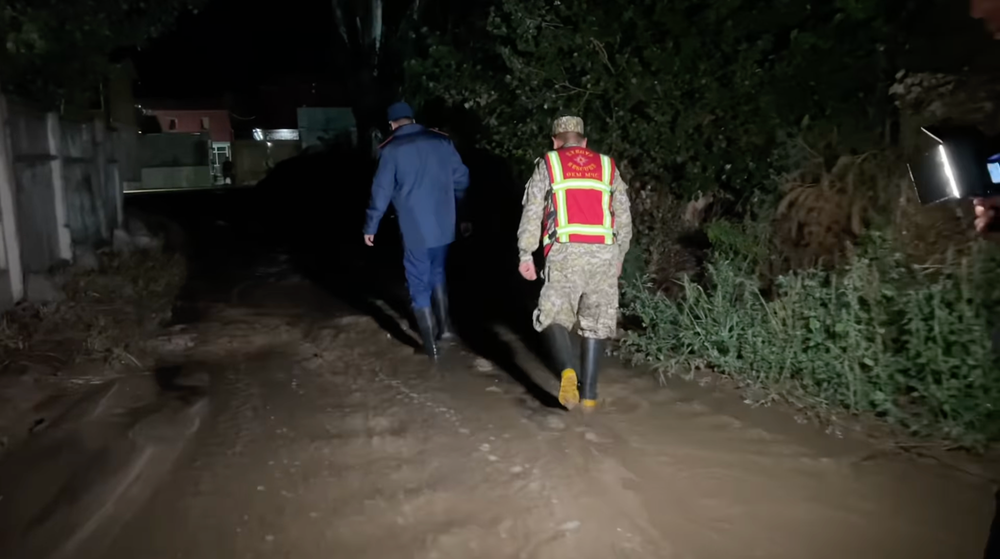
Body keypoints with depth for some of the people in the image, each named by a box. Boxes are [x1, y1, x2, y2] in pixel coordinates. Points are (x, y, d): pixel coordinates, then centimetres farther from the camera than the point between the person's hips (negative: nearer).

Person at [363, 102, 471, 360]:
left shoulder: (391, 149, -6)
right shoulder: (441, 140, 3)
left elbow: (381, 191, -7)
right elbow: (462, 178, 7)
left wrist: (370, 227, 5)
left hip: (415, 230, -4)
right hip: (444, 225, 4)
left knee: (419, 285, 8)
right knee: (437, 274, 26)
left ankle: (431, 345, 13)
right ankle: (445, 327, 29)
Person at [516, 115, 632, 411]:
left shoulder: (548, 164, 11)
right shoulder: (607, 166, 18)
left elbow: (532, 212, 2)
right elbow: (624, 217, 18)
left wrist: (526, 254, 5)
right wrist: (619, 256, 27)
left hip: (565, 252, -2)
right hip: (604, 253, 3)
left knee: (553, 316, 8)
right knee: (595, 323, 11)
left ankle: (568, 371, -17)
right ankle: (589, 393, 12)